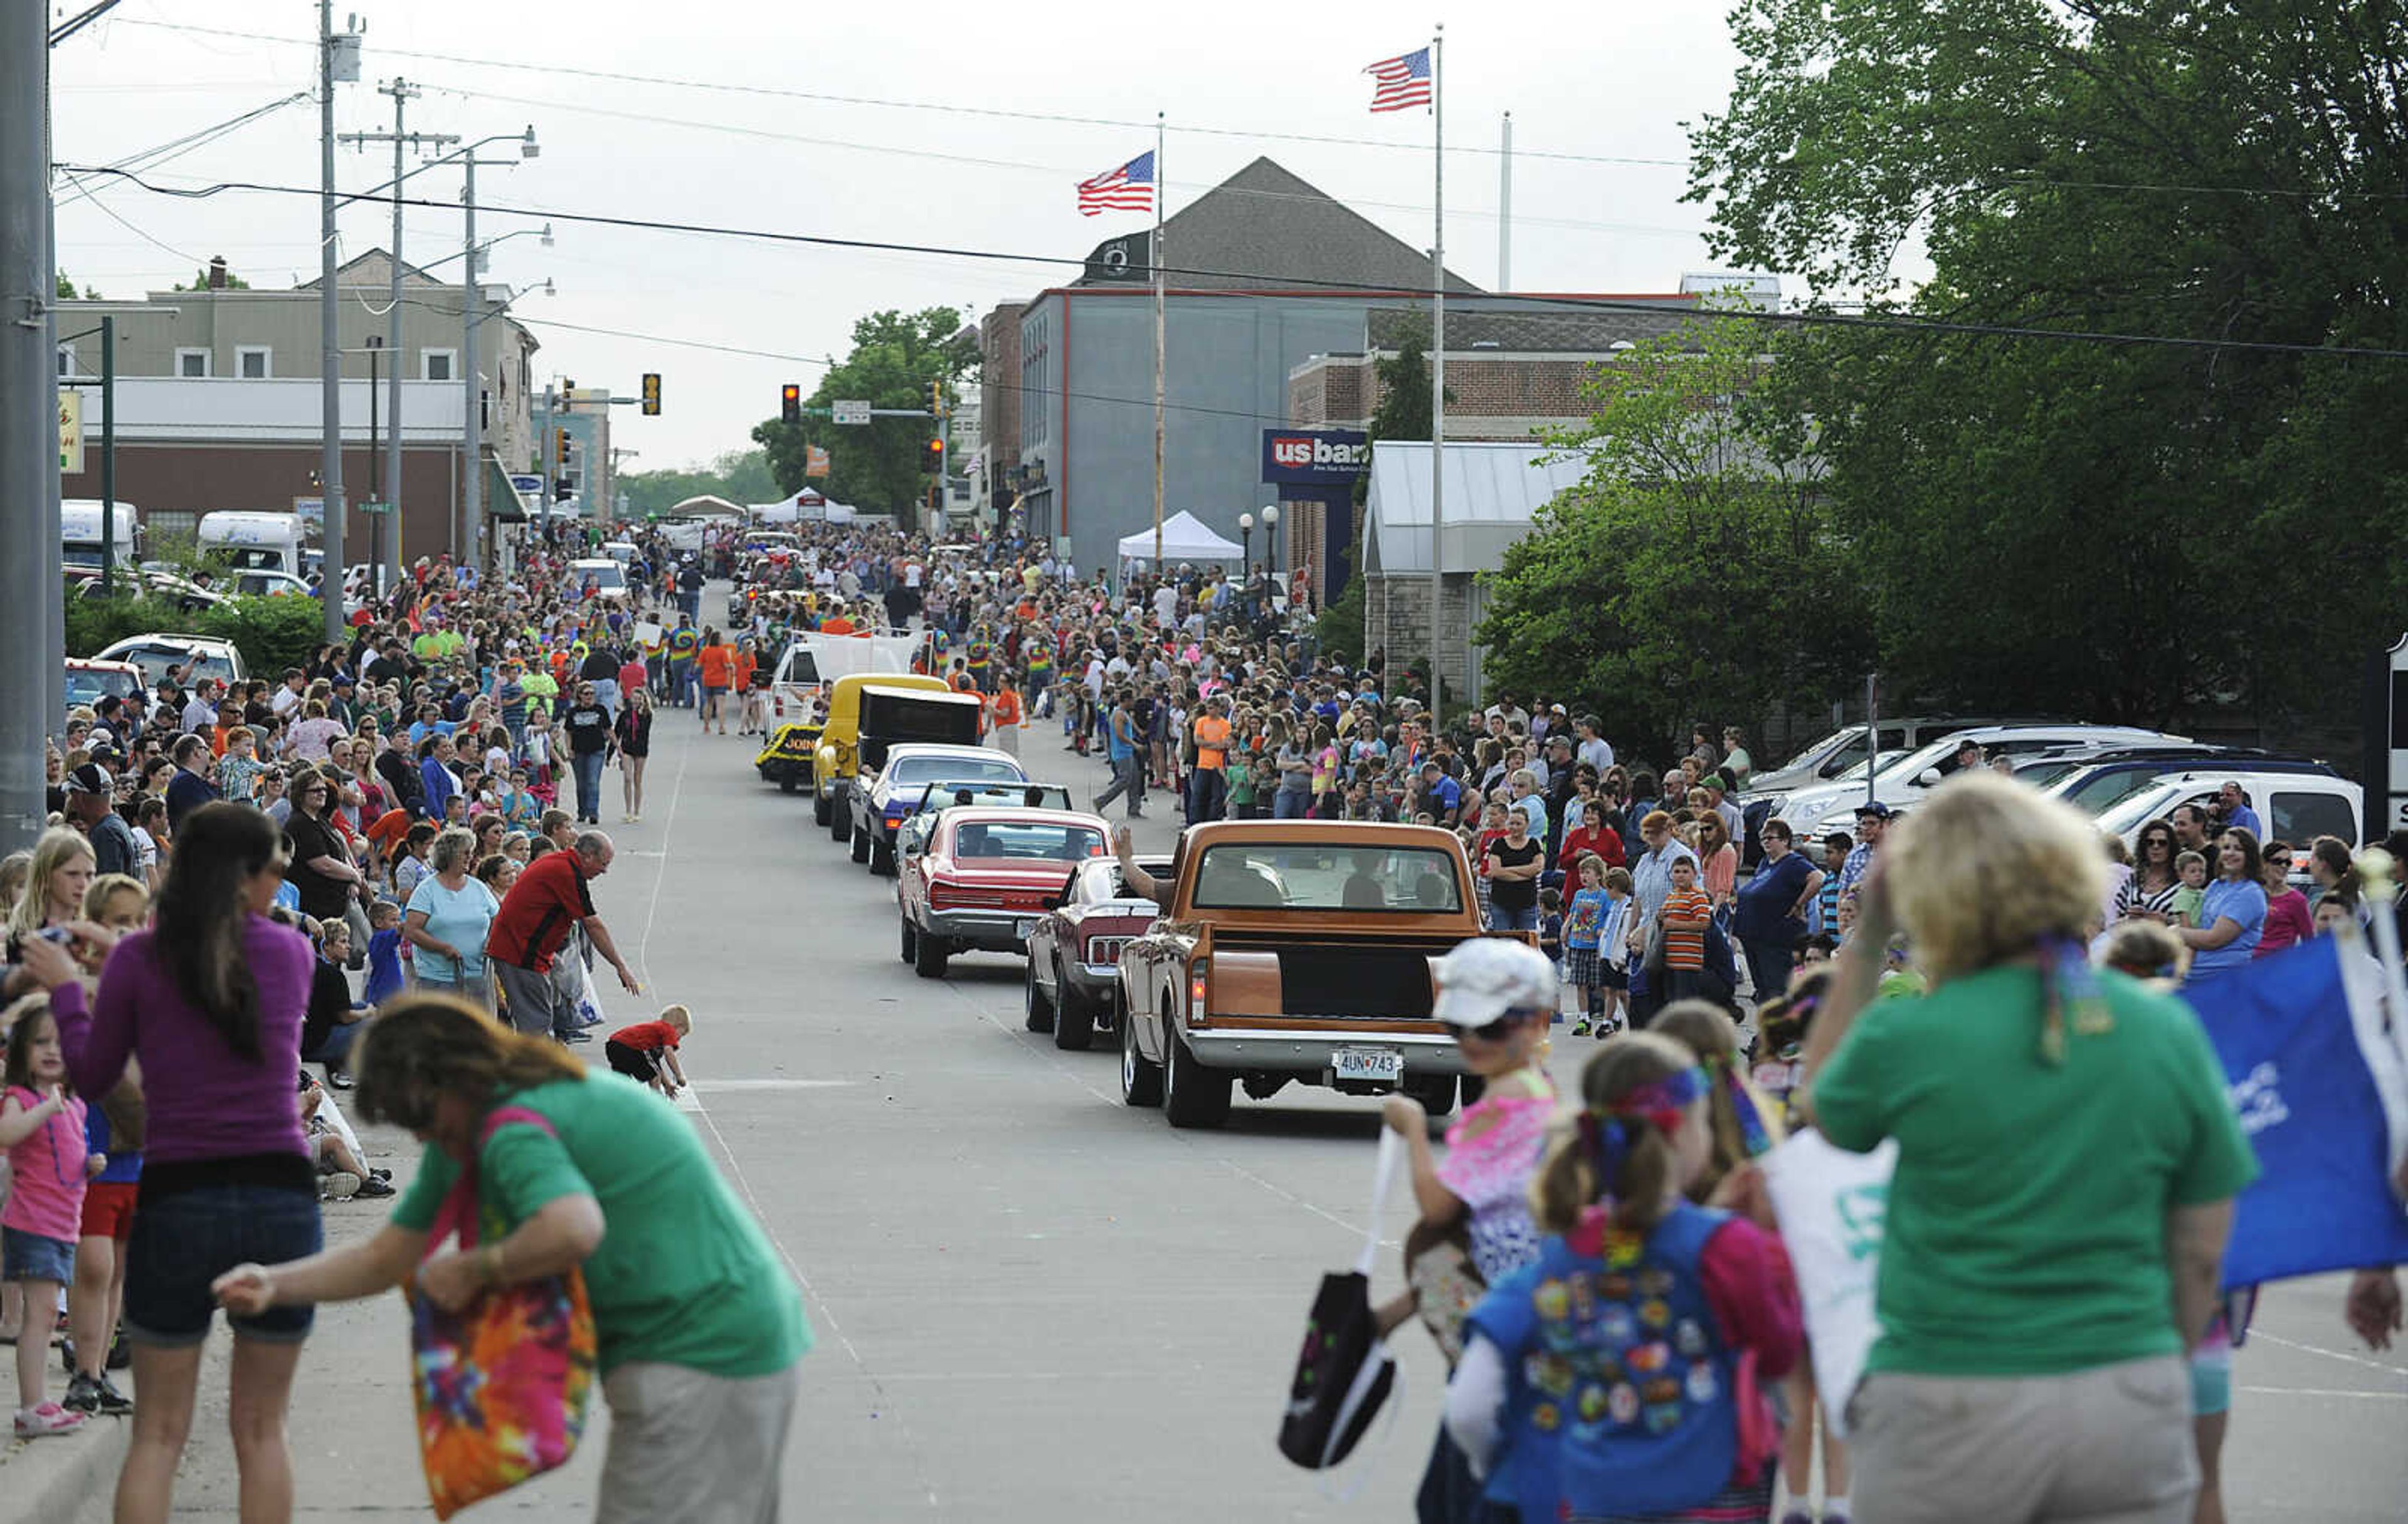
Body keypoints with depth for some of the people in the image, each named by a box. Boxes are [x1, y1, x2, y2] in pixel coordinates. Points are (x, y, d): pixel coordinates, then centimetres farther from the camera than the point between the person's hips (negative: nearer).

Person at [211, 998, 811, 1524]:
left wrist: (474, 1269, -25)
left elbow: (575, 1228, -41)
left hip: (700, 1355, -11)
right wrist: (272, 1284, 4)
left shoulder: (511, 1130, -21)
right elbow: (387, 1257, 17)